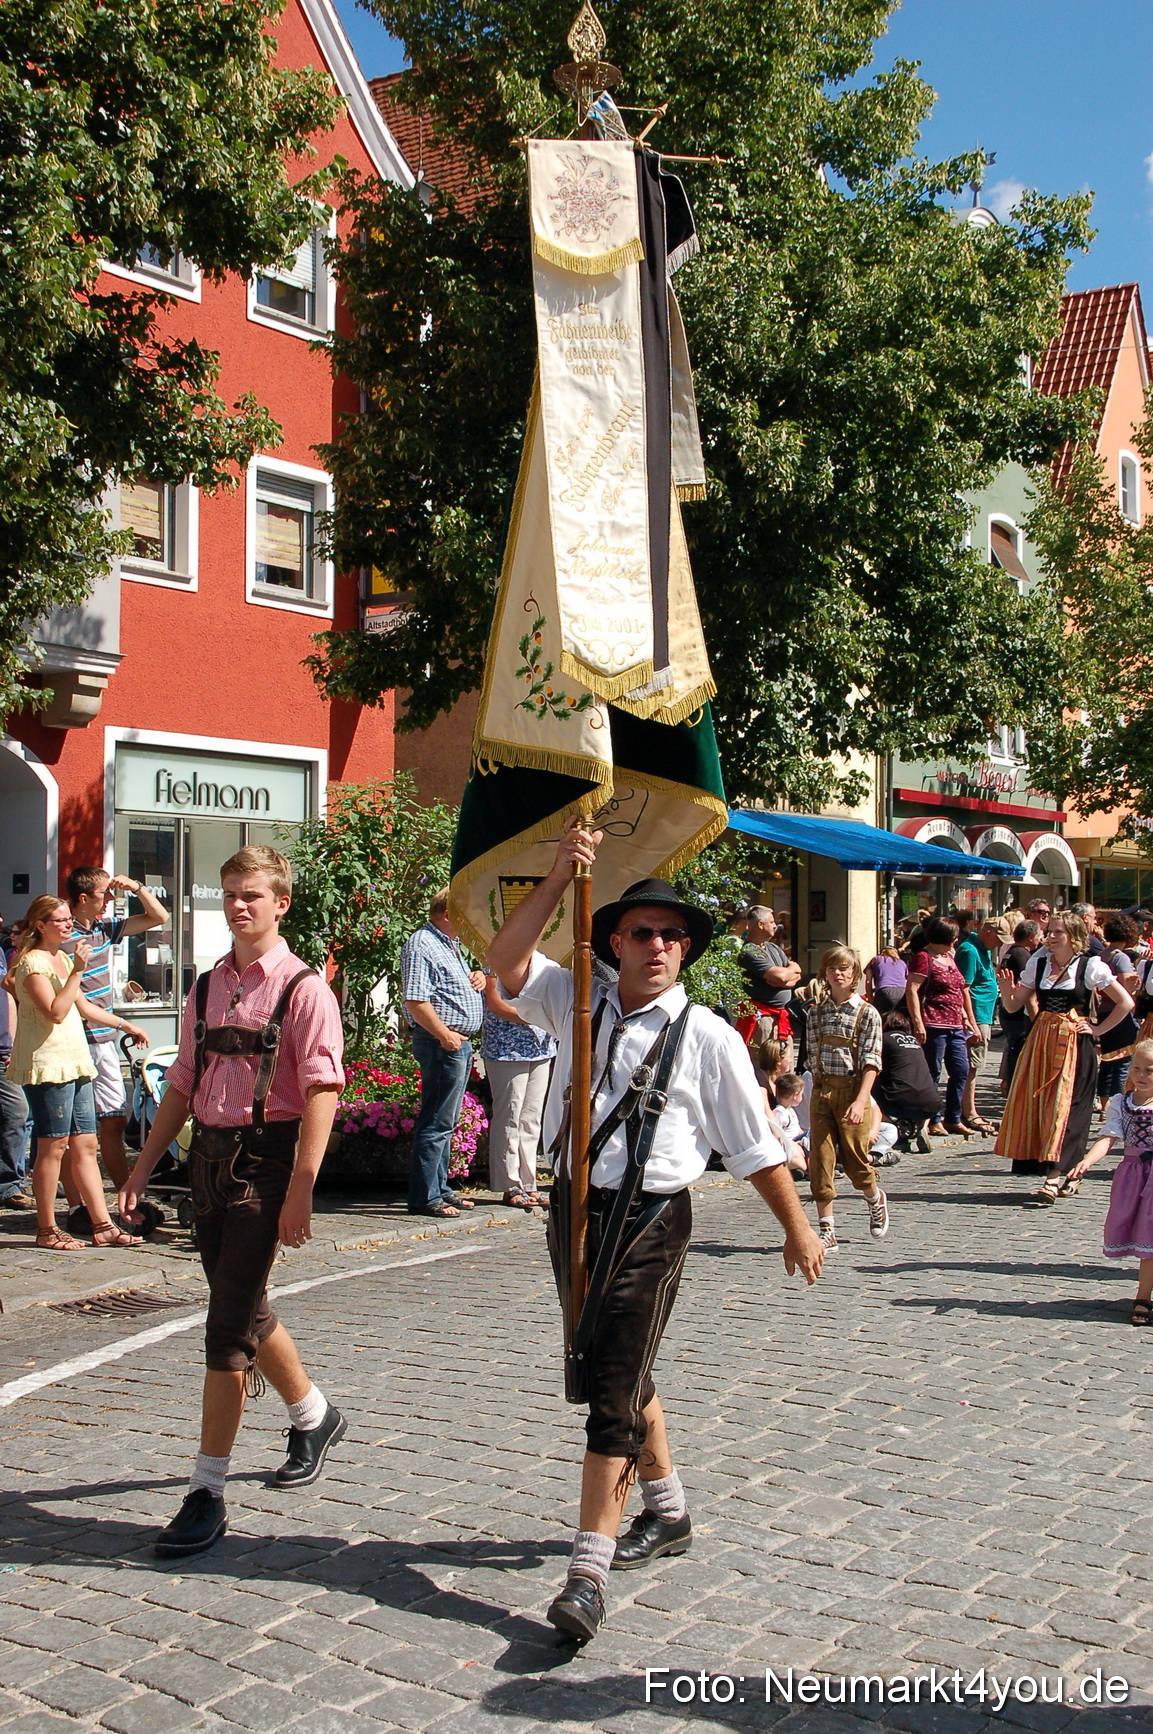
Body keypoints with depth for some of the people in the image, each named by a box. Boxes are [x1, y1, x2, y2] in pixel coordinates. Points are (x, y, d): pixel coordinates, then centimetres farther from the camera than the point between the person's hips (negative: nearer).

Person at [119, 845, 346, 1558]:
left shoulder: (302, 989, -8)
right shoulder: (207, 988, 12)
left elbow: (321, 1091, -15)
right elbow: (182, 1085, 17)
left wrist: (300, 1190, -21)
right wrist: (142, 1169, 13)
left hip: (265, 1157, -7)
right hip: (209, 1153, 7)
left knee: (229, 1325, -7)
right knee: (245, 1310, 18)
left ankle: (208, 1492, 0)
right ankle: (313, 1415, 43)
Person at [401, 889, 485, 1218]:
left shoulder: (451, 944, 19)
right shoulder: (421, 946, -14)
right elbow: (415, 1001, -22)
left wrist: (478, 976, 12)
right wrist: (444, 1034, -22)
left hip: (461, 1043, 11)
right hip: (443, 1043, -11)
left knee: (446, 1122, 15)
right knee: (436, 1123, -8)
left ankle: (440, 1188, 23)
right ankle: (424, 1197, -4)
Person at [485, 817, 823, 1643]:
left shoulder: (707, 1036, -6)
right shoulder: (578, 1003, 3)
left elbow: (756, 1144, 1)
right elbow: (507, 961, -12)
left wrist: (797, 1228, 7)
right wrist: (561, 876, -20)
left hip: (651, 1220, -5)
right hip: (576, 1207, 5)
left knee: (616, 1389, -9)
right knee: (618, 1371, 20)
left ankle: (589, 1572, -6)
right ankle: (667, 1510, 41)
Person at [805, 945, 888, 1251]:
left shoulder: (867, 1013, -5)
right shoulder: (816, 1011, 8)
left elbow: (871, 1061, -10)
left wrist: (861, 1100, -21)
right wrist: (818, 1090, 8)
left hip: (852, 1090, -3)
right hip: (822, 1090, 4)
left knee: (855, 1160, 4)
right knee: (820, 1161, -1)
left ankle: (876, 1200, 37)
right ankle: (826, 1230, 4)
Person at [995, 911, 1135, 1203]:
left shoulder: (1090, 967, -4)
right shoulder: (1038, 964, 8)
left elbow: (1126, 1003, -2)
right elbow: (1013, 1005, 9)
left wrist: (1098, 1029, -4)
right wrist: (1006, 990, -11)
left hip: (1075, 1044, -5)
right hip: (1041, 1042, 5)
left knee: (1065, 1106, -8)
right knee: (1036, 1104, 2)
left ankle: (1056, 1177, -9)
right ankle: (1068, 1174, 14)